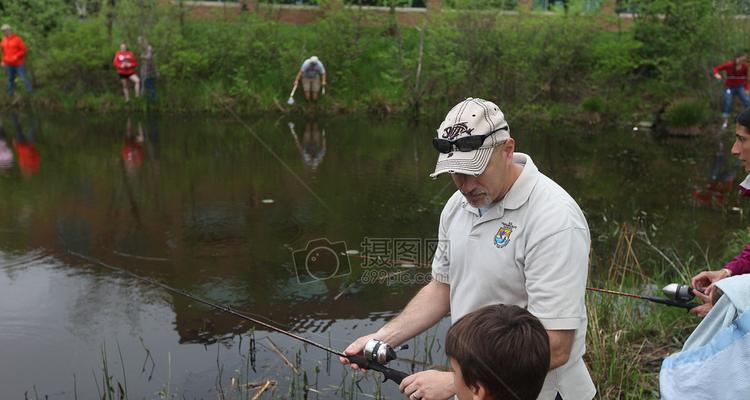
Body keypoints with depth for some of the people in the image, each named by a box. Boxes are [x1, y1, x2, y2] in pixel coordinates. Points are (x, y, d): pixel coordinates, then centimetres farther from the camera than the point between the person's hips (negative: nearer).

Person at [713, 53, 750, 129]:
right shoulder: (729, 65, -16)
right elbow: (716, 68, -11)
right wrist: (717, 74, -34)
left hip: (740, 87, 2)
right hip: (729, 87, -2)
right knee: (728, 103, -1)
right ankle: (725, 122, 11)